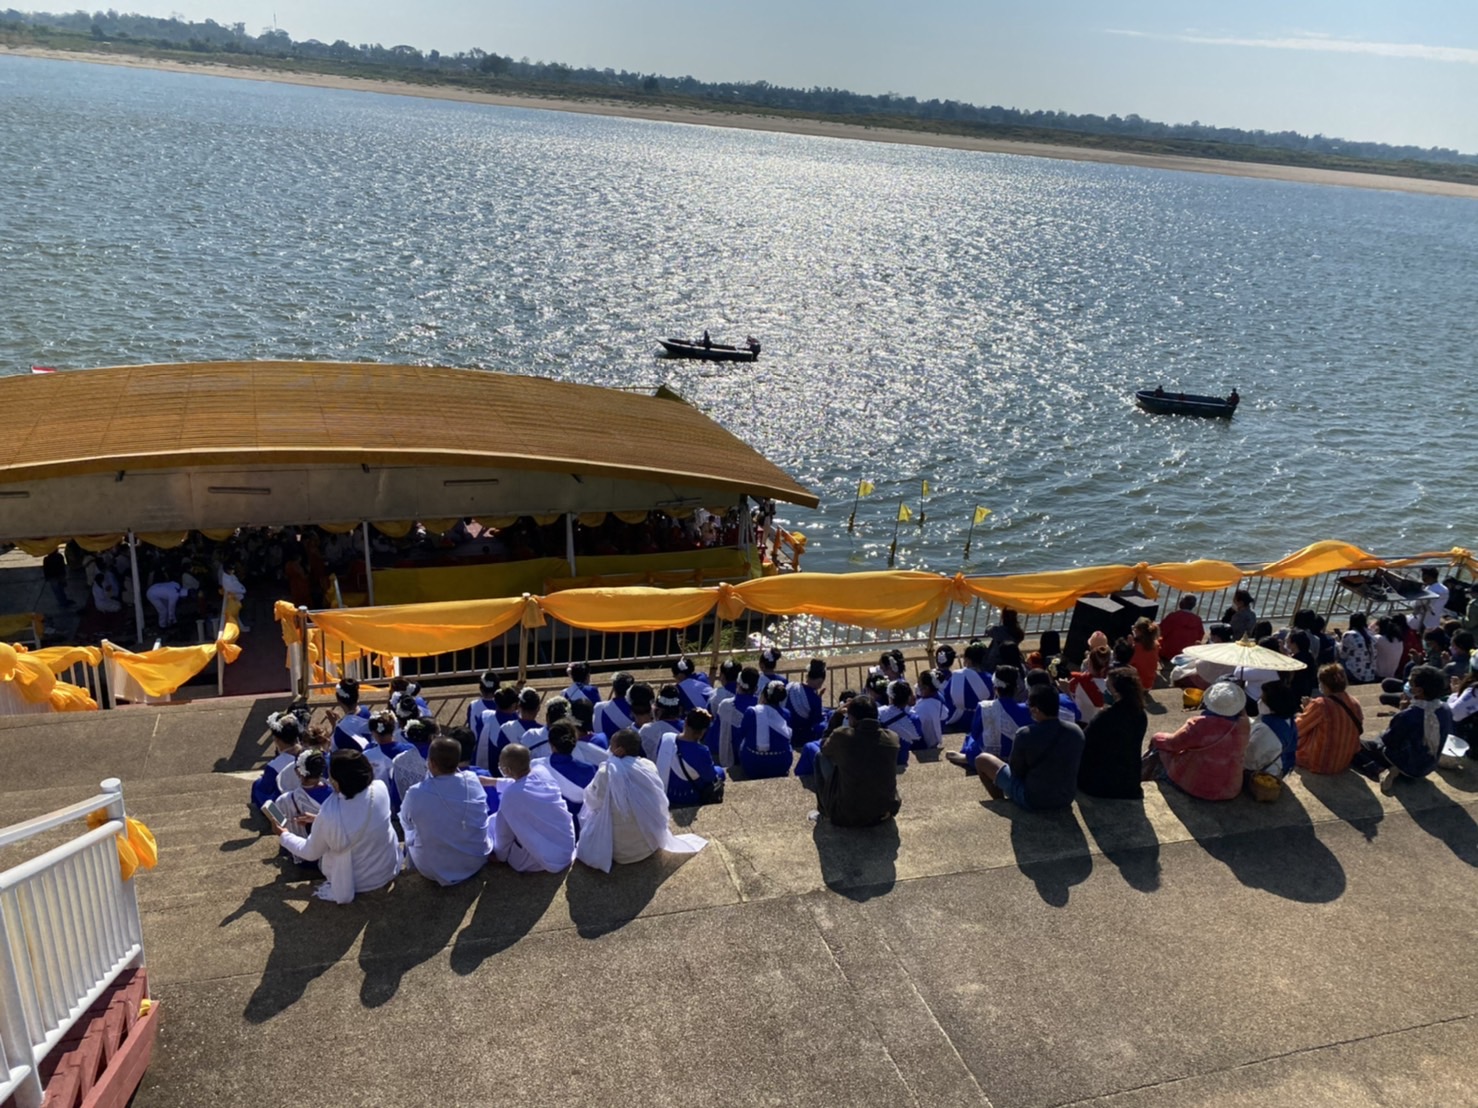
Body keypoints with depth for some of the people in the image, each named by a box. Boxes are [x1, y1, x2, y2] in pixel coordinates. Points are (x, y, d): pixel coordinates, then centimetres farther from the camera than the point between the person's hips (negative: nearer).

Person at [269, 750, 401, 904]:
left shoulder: (329, 814, -32)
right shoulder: (380, 788, -23)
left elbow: (311, 853, -10)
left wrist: (284, 835, 7)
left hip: (356, 882, -3)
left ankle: (336, 889, 27)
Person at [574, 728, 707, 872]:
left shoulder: (606, 773, -20)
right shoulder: (649, 767, -8)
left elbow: (593, 800, -2)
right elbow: (660, 802, 4)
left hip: (619, 849, -4)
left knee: (588, 811, 20)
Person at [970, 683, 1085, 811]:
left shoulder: (1026, 735, -23)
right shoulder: (1076, 731, -9)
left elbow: (1016, 771, -9)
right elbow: (1076, 766, 8)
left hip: (1032, 801, -5)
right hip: (1067, 798, 5)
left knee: (982, 760, 8)